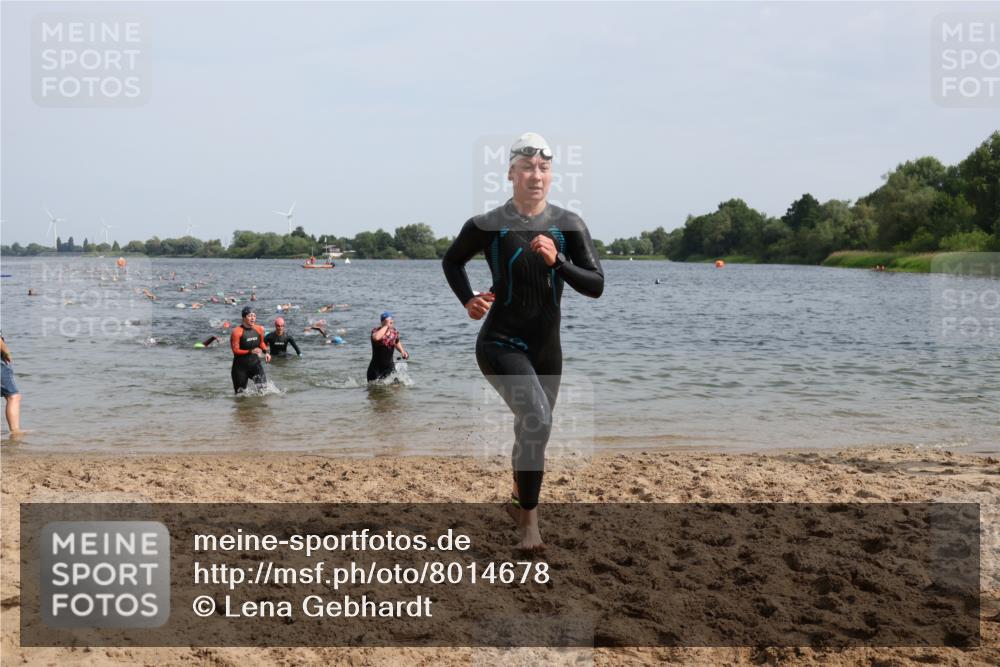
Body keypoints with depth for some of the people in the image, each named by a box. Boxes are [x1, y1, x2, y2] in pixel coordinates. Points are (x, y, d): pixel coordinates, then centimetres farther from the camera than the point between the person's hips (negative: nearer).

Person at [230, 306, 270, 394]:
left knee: (263, 386, -17)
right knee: (240, 393, 7)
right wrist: (250, 351, -30)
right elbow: (235, 350, -17)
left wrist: (265, 352, 0)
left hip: (255, 362, 3)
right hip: (241, 365, -3)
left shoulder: (259, 329, -1)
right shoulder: (237, 331, -17)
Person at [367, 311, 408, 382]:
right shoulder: (376, 331, -14)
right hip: (376, 368, -4)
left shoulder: (395, 332, 1)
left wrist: (402, 351, 6)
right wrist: (386, 326, -31)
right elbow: (376, 337, -40)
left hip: (389, 367, 4)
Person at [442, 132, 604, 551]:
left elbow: (596, 286, -7)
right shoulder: (487, 226, -9)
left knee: (534, 428, 19)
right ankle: (530, 520, -11)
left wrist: (558, 261, -22)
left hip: (546, 348, 4)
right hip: (500, 344, -4)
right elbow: (451, 261, 10)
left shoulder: (569, 225, -4)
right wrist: (467, 301, -5)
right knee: (536, 420, -26)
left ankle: (519, 500, 48)